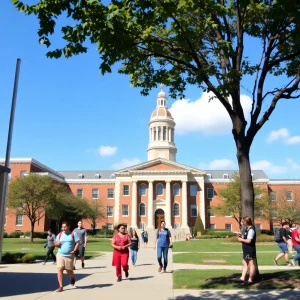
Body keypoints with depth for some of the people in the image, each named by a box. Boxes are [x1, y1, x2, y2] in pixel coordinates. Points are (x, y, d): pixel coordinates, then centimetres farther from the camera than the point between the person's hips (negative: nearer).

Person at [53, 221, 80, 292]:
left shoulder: (73, 234, -2)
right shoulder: (60, 234, 6)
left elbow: (77, 242, -4)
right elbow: (55, 243, 12)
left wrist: (74, 250, -16)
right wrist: (57, 243, -12)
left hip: (69, 255, -2)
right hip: (60, 255, 2)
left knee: (69, 270, 6)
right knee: (60, 269, -9)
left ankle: (72, 278, 41)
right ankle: (61, 286, 0)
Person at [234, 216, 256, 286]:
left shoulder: (251, 230, -19)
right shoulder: (247, 229, 12)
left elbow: (248, 240, -25)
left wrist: (241, 239, -12)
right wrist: (241, 236, 4)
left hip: (250, 250, -10)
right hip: (246, 250, 10)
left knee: (251, 264, 1)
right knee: (245, 264, 13)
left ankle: (250, 280, 9)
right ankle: (242, 278, 20)